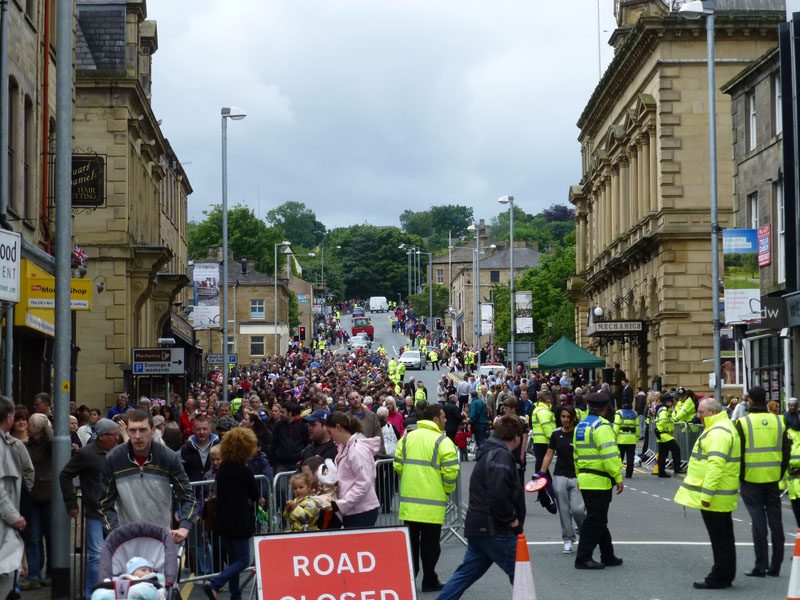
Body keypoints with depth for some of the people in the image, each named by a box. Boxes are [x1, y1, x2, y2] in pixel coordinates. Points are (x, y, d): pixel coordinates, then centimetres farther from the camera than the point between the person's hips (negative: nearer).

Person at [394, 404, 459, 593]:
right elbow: (451, 471, -14)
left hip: (408, 501, 5)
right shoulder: (443, 442, -11)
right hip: (433, 502, -5)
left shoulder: (407, 437, 7)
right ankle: (430, 582, 10)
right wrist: (447, 491, 3)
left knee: (410, 541, 13)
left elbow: (398, 465, 9)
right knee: (430, 543, 4)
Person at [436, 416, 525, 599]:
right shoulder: (502, 456, -15)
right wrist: (511, 519, -14)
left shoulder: (487, 454, 18)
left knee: (466, 573, 11)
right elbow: (498, 494, -26)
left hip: (478, 528, 10)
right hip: (496, 530, -10)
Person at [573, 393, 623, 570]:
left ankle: (608, 556, 25)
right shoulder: (602, 426, -14)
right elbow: (609, 454, -21)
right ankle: (583, 558, -3)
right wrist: (618, 477, -18)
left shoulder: (580, 426, 14)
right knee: (595, 521, -4)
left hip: (584, 479, 9)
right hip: (599, 481, -9)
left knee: (599, 520, 16)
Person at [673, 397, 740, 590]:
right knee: (724, 538, 15)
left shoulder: (718, 433, -19)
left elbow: (715, 465, -27)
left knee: (719, 539, -4)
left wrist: (706, 494, -27)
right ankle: (726, 575, 22)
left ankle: (719, 578, 0)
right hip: (722, 497, 11)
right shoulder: (722, 428, 17)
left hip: (714, 497, -11)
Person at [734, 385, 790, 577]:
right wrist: (781, 473, 14)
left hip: (752, 478, -3)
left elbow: (738, 453, -7)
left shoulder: (743, 423, -7)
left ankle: (761, 566, 0)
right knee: (775, 520, 9)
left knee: (758, 521, 0)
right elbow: (786, 450, 7)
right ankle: (775, 566, 13)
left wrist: (739, 476, 3)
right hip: (773, 478, 3)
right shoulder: (778, 421, 4)